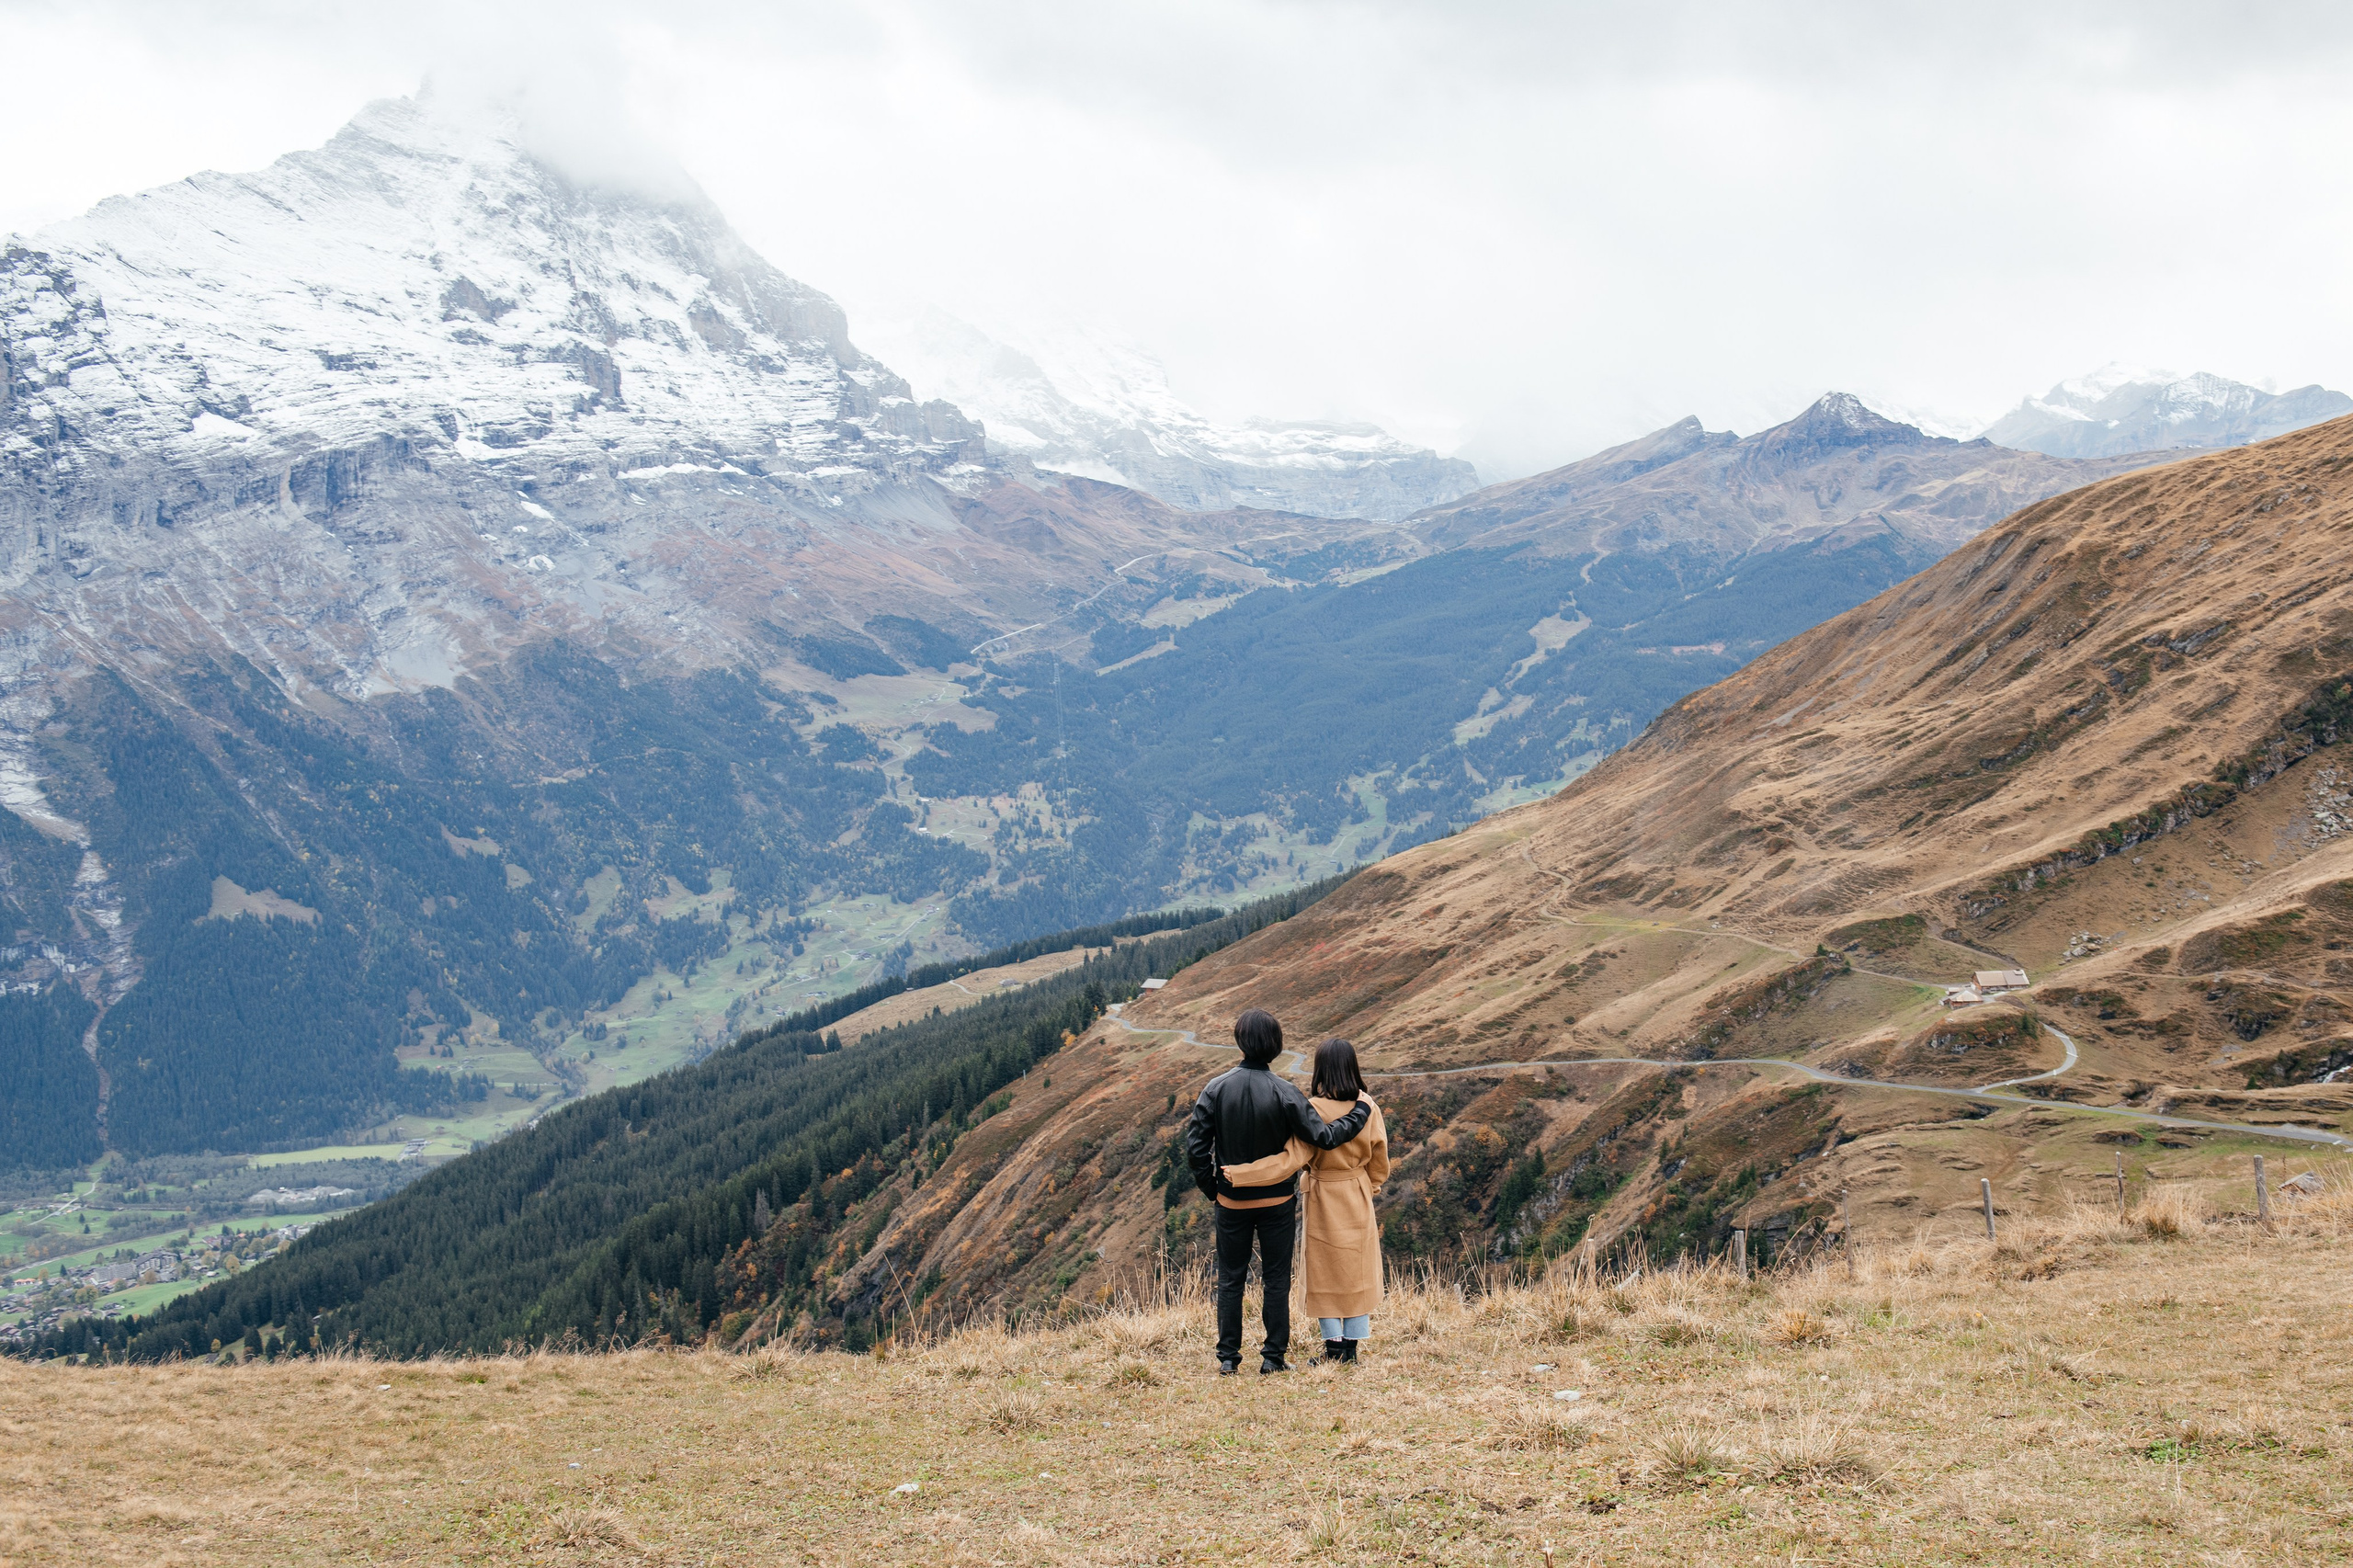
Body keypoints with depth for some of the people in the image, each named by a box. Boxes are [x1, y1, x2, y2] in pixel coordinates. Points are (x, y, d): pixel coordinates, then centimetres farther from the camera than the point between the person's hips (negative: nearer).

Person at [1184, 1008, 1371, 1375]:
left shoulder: (1217, 1089, -9)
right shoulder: (1284, 1092, -15)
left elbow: (1195, 1145, -8)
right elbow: (1322, 1137, -14)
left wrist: (1211, 1187, 6)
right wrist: (1361, 1113, 0)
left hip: (1231, 1202, 2)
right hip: (1277, 1201, -1)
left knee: (1230, 1279, 11)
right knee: (1276, 1279, 9)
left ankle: (1228, 1358, 11)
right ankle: (1274, 1356, 10)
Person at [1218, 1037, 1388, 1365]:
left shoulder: (1313, 1110, -20)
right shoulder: (1367, 1106, -6)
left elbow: (1291, 1159, -26)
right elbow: (1379, 1158, 3)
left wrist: (1239, 1174, -27)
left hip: (1323, 1199, -4)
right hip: (1359, 1200, 4)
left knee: (1325, 1274, 9)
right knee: (1357, 1273, 13)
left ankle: (1334, 1345, 12)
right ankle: (1351, 1348, 15)